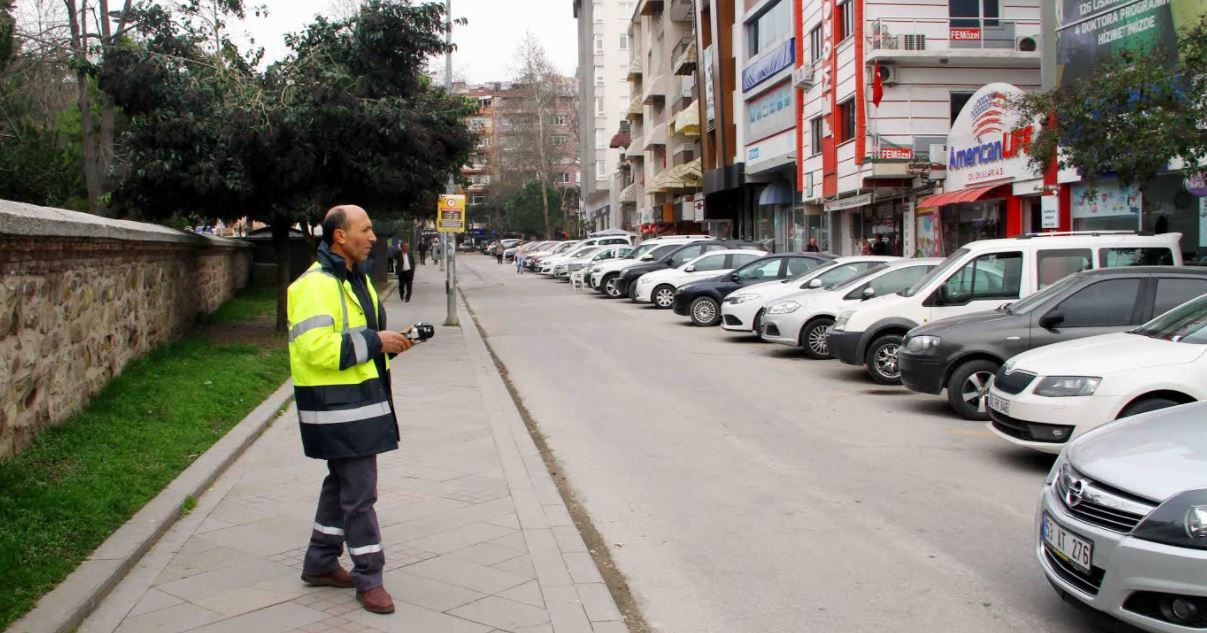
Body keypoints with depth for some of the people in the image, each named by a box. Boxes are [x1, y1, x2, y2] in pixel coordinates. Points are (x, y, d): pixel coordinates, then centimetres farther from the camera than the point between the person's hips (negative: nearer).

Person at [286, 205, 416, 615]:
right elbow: (316, 347, -27)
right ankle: (368, 578, 8)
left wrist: (389, 343, 5)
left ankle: (320, 564, 32)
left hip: (360, 398, 10)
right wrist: (375, 342, -22)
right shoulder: (315, 284, -17)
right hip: (338, 405, -10)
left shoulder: (356, 278, 16)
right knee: (359, 492, -3)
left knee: (343, 484, 18)